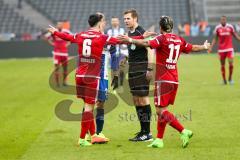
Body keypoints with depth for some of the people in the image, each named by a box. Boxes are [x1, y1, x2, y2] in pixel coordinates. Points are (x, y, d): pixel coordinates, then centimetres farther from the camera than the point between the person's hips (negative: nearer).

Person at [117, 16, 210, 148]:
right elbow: (192, 48, 27)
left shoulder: (162, 39, -9)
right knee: (161, 110, 13)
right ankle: (159, 140, 14)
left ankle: (184, 132, -16)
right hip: (174, 80, 8)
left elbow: (147, 44, -25)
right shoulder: (179, 40, 11)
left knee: (161, 110, -7)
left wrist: (130, 40, -28)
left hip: (163, 80, -8)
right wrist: (204, 47, 46)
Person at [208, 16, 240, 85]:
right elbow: (215, 39, 6)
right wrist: (211, 47, -2)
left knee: (231, 63, -10)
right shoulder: (217, 28, -1)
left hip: (229, 48, 0)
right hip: (221, 49, 1)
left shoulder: (230, 27, -1)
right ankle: (224, 79, 18)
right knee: (222, 65, 6)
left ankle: (230, 78, 8)